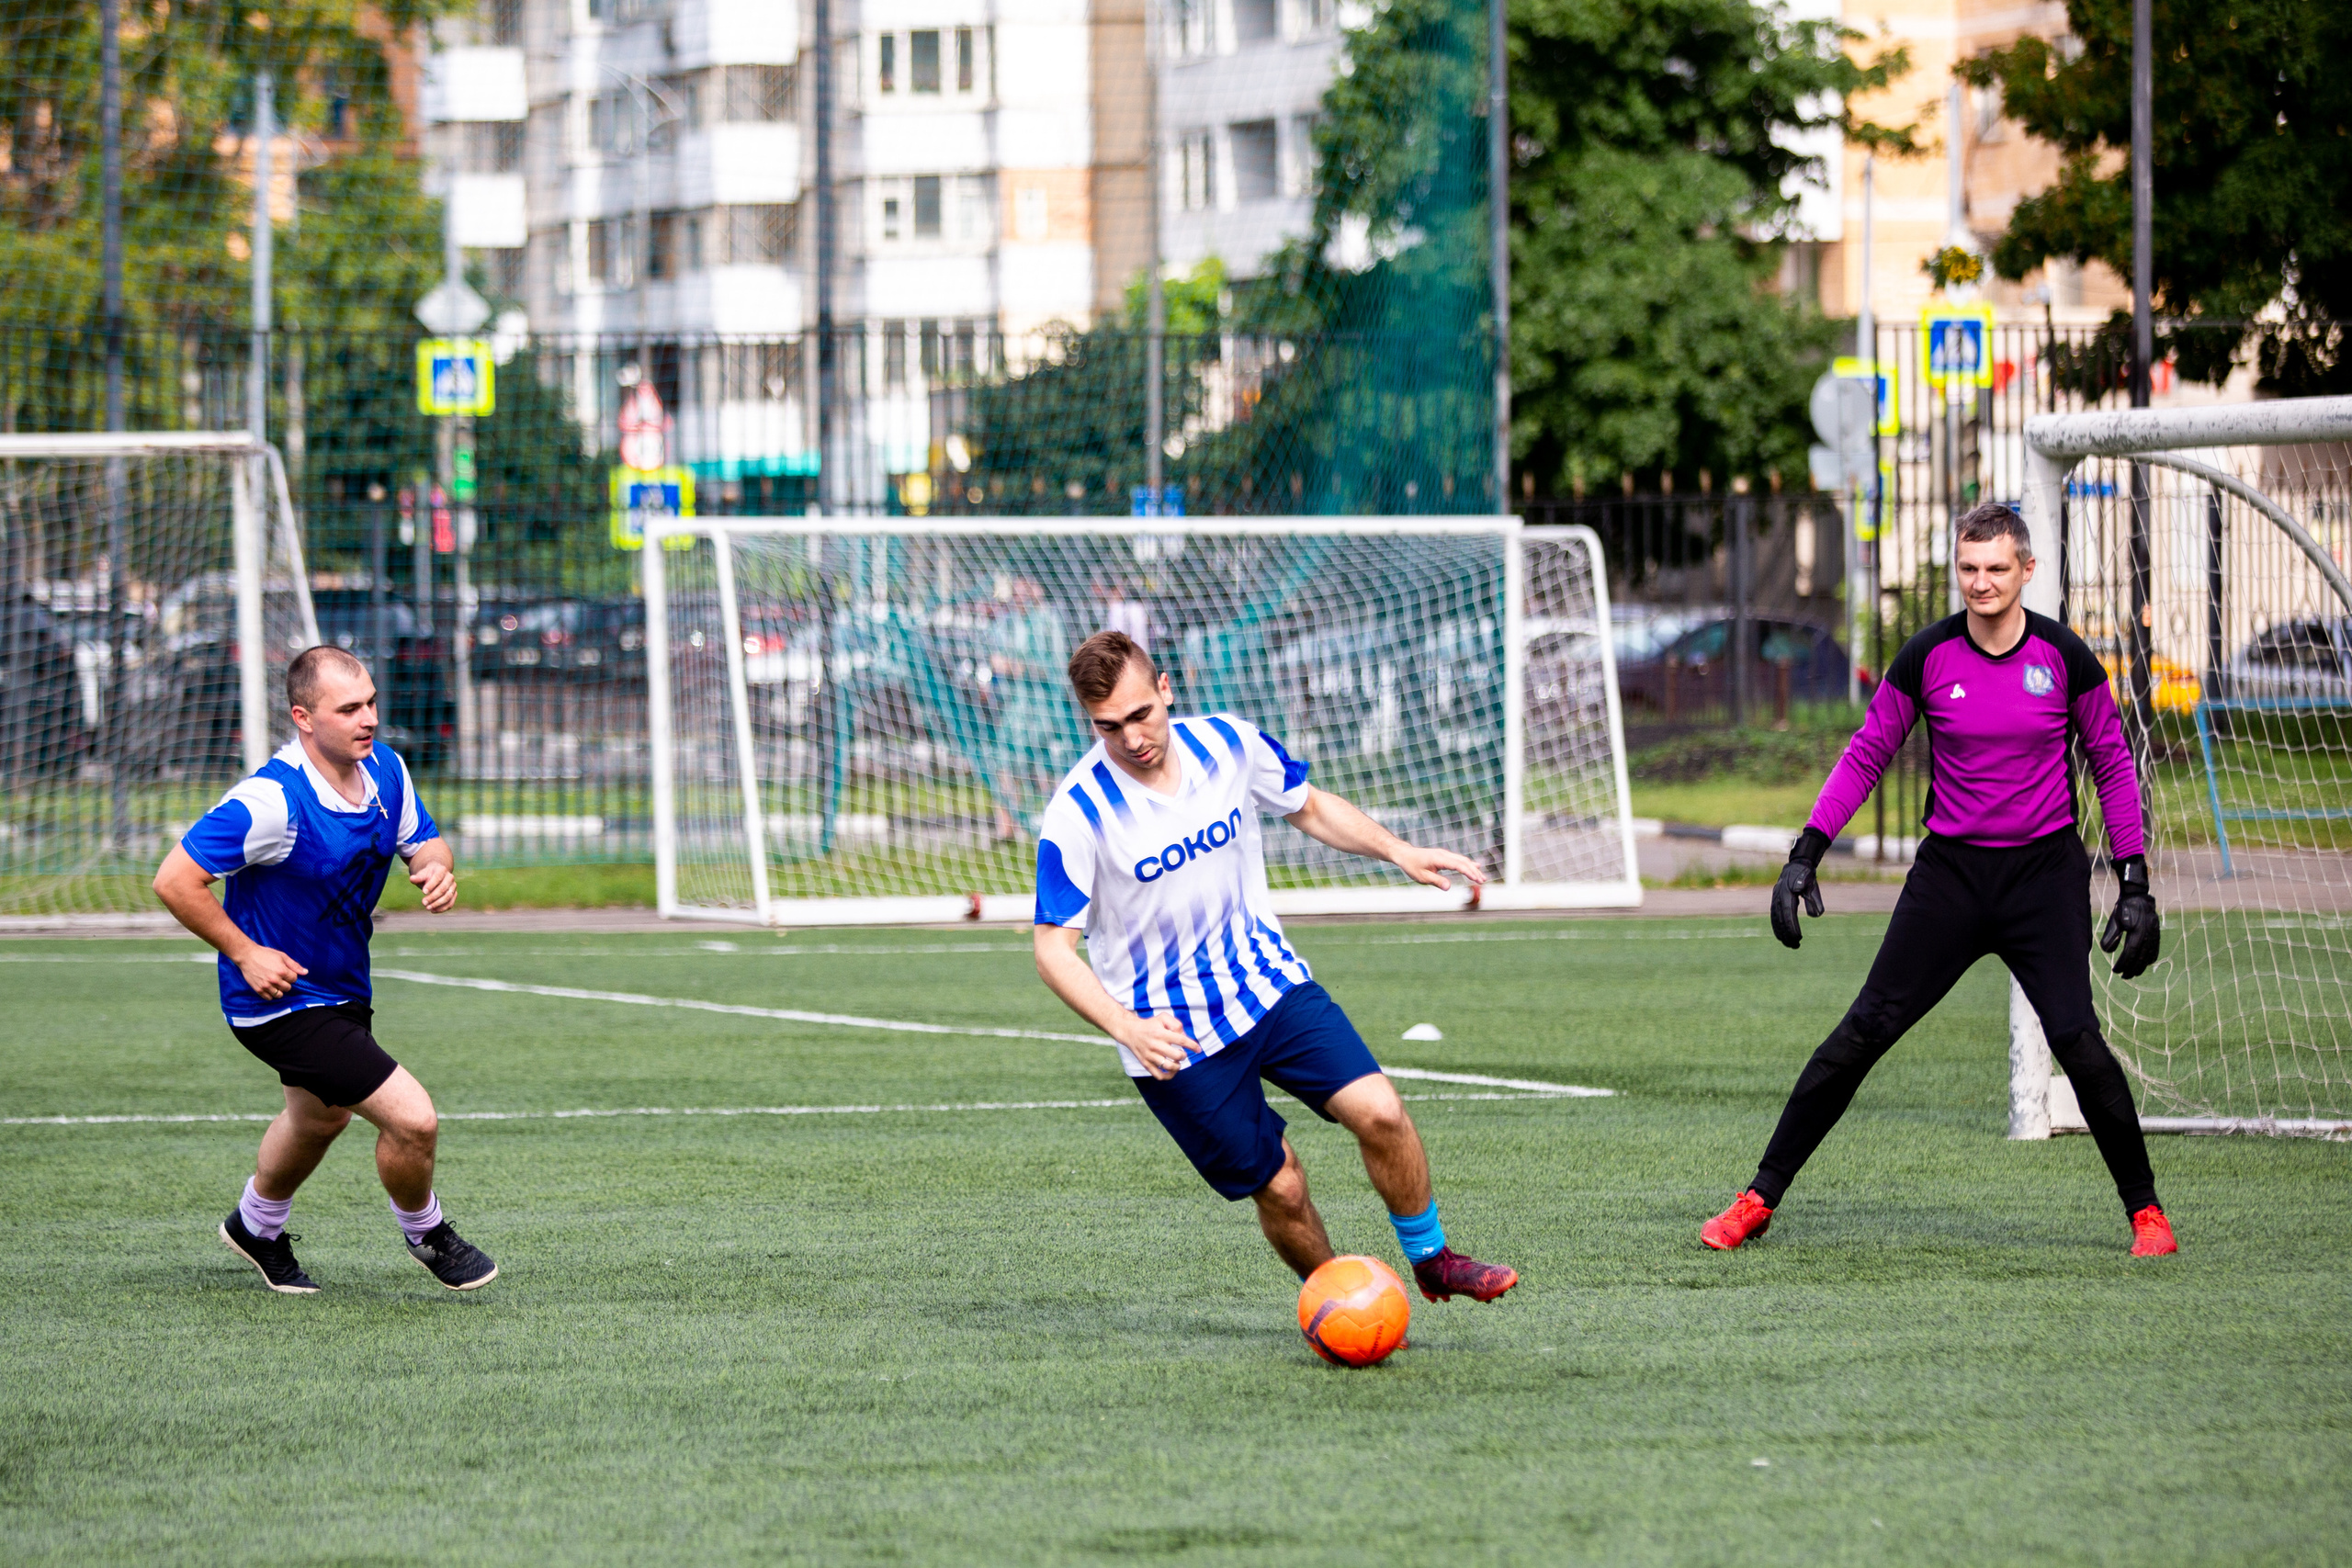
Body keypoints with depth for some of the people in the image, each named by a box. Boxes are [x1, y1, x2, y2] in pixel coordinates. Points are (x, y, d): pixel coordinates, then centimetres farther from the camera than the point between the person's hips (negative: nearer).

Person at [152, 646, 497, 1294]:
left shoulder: (385, 769, -8)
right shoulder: (272, 800, -31)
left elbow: (422, 840, 9)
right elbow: (175, 880, -26)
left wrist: (437, 868, -15)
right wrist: (244, 953, -23)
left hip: (343, 989, 9)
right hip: (281, 998, -9)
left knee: (321, 1116, 32)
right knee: (412, 1118, -15)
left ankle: (257, 1228, 58)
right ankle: (425, 1234, 15)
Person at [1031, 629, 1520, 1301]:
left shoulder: (1228, 743, -6)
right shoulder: (1078, 812, -19)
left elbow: (1310, 807, 13)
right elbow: (1053, 949, -17)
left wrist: (1400, 852, -1)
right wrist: (1126, 1028, -33)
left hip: (1269, 982, 3)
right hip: (1172, 1037, -3)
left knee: (1379, 1112, -13)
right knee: (1279, 1188, -2)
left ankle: (1430, 1259, 9)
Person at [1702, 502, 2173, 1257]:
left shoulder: (2063, 657, -6)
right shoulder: (1927, 657, -4)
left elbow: (2112, 763, 5)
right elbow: (1865, 755, 5)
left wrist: (2134, 882, 0)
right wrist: (1805, 854, -3)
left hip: (2046, 869, -1)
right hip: (1950, 871, 1)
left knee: (2076, 1038, -16)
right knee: (1864, 1031, -4)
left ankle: (2144, 1208, 2)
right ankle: (1759, 1200, 4)